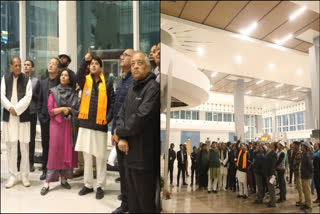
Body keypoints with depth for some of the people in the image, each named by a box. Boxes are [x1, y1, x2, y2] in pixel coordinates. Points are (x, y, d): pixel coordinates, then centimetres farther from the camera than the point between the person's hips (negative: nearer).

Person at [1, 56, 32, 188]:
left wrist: (16, 109, -12)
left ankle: (25, 176, 11)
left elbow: (28, 97, -6)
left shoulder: (26, 79, 3)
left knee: (24, 147, 1)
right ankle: (13, 176, 14)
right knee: (11, 146, 4)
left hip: (23, 116, -2)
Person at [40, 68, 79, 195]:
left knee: (68, 151, 5)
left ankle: (64, 179, 16)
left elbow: (78, 110, 8)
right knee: (55, 152, -4)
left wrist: (69, 110, -8)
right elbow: (50, 111, -3)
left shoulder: (74, 93, 8)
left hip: (69, 126, 3)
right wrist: (62, 109, -13)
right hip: (57, 125, -2)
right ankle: (47, 183, 2)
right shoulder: (53, 91, 2)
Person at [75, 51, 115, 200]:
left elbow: (112, 103, 1)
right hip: (85, 123, 2)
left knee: (100, 157, 5)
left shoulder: (107, 83, 3)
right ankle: (88, 185, 24)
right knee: (87, 156, 12)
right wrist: (85, 61, -31)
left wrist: (108, 118, -12)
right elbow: (78, 76, -18)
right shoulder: (85, 81, 6)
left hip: (100, 125, -2)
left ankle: (100, 187, 16)